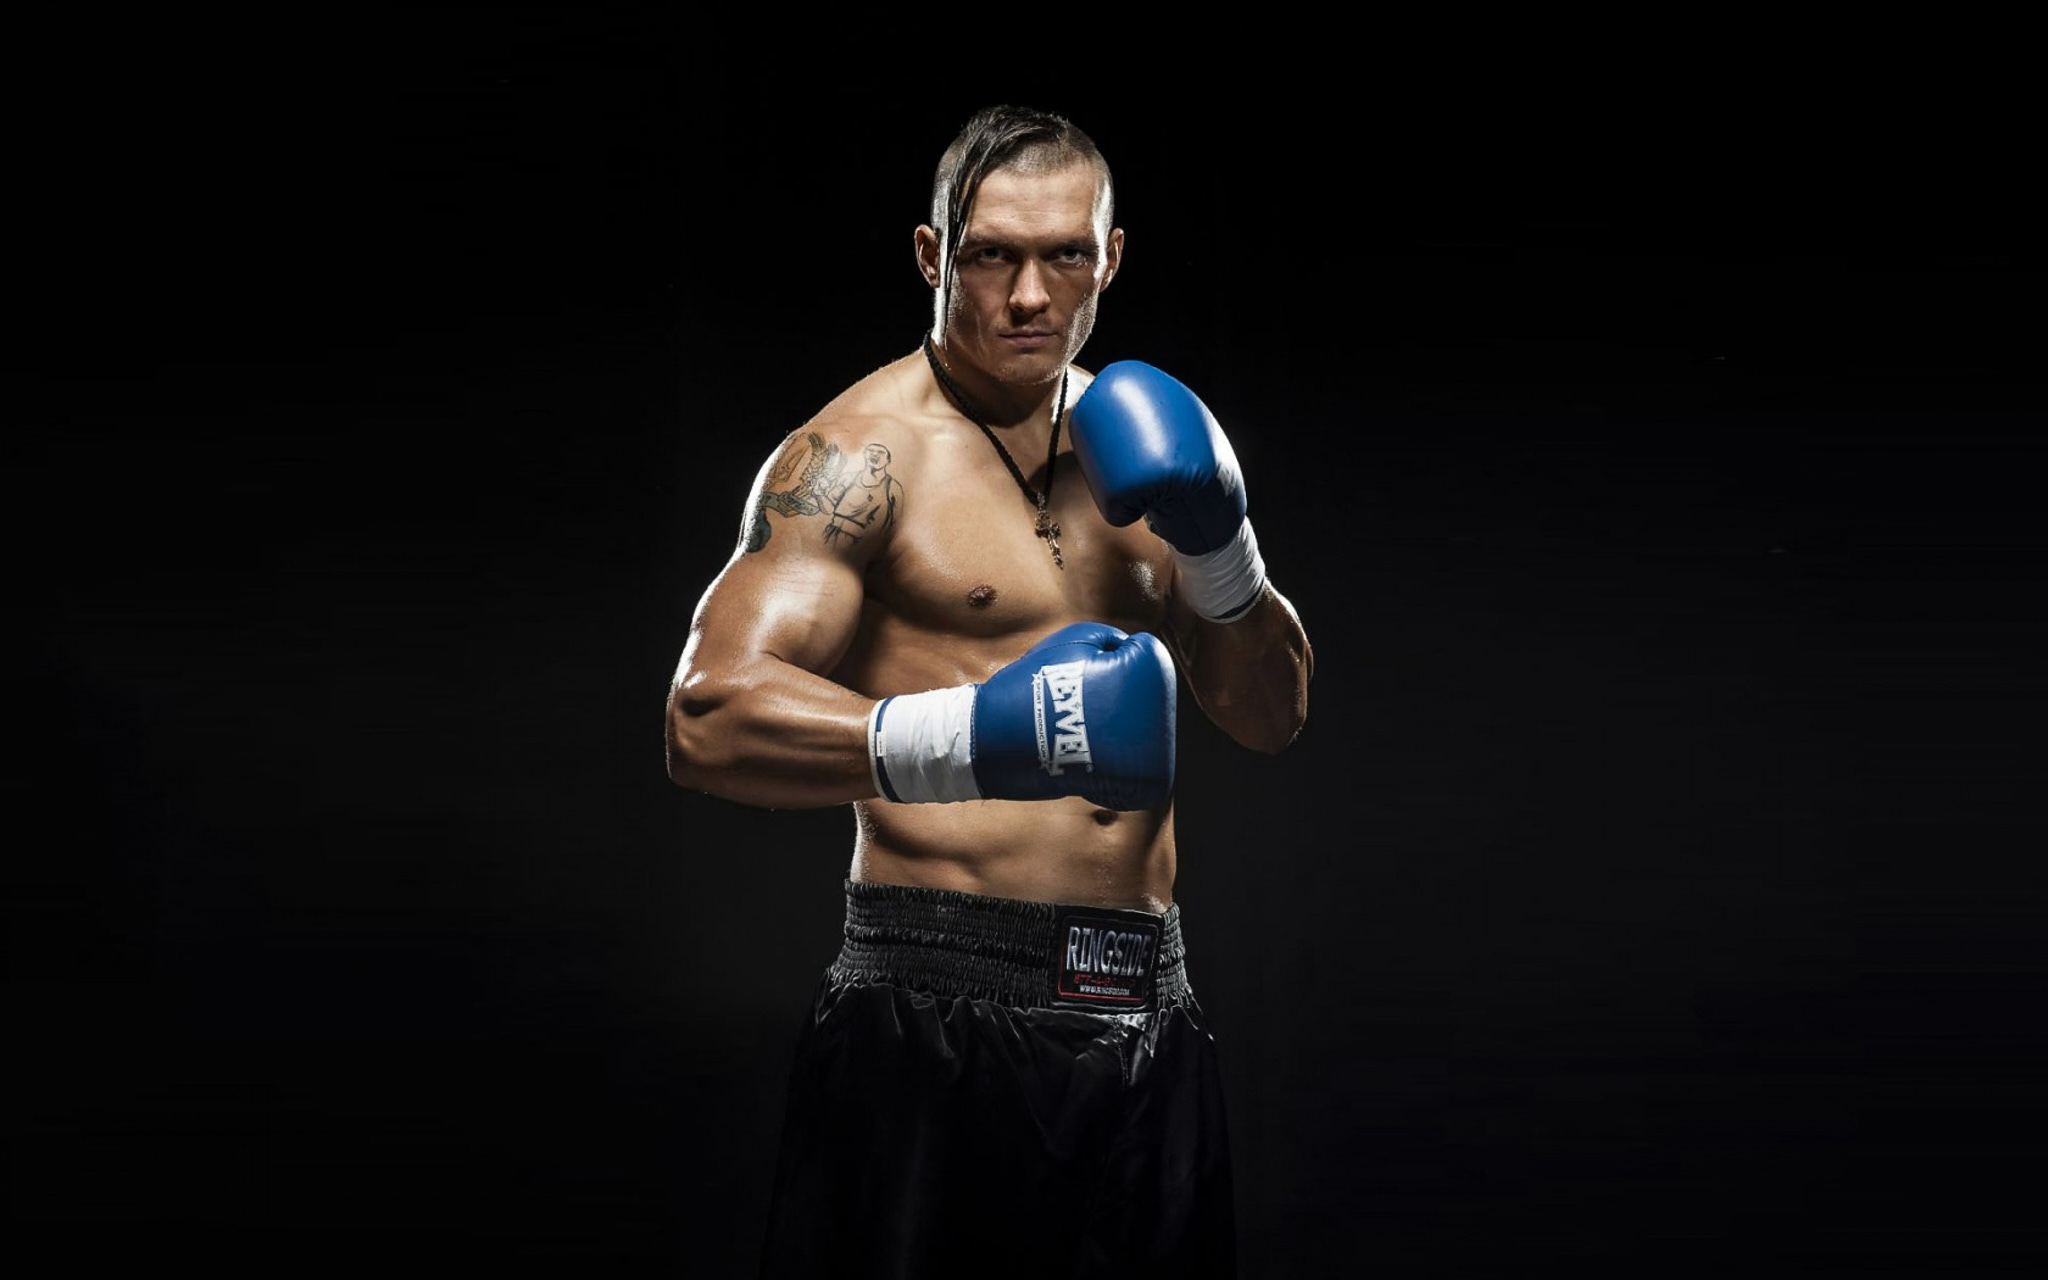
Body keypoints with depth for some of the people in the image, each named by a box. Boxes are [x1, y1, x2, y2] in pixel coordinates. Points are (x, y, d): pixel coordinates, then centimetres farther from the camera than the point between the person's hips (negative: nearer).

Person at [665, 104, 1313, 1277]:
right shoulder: (864, 453, -6)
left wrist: (1219, 544, -3)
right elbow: (710, 718, -19)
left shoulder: (1130, 441, 14)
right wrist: (967, 738, -33)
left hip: (1147, 1016, 6)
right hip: (939, 1012, -6)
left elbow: (1274, 717, 16)